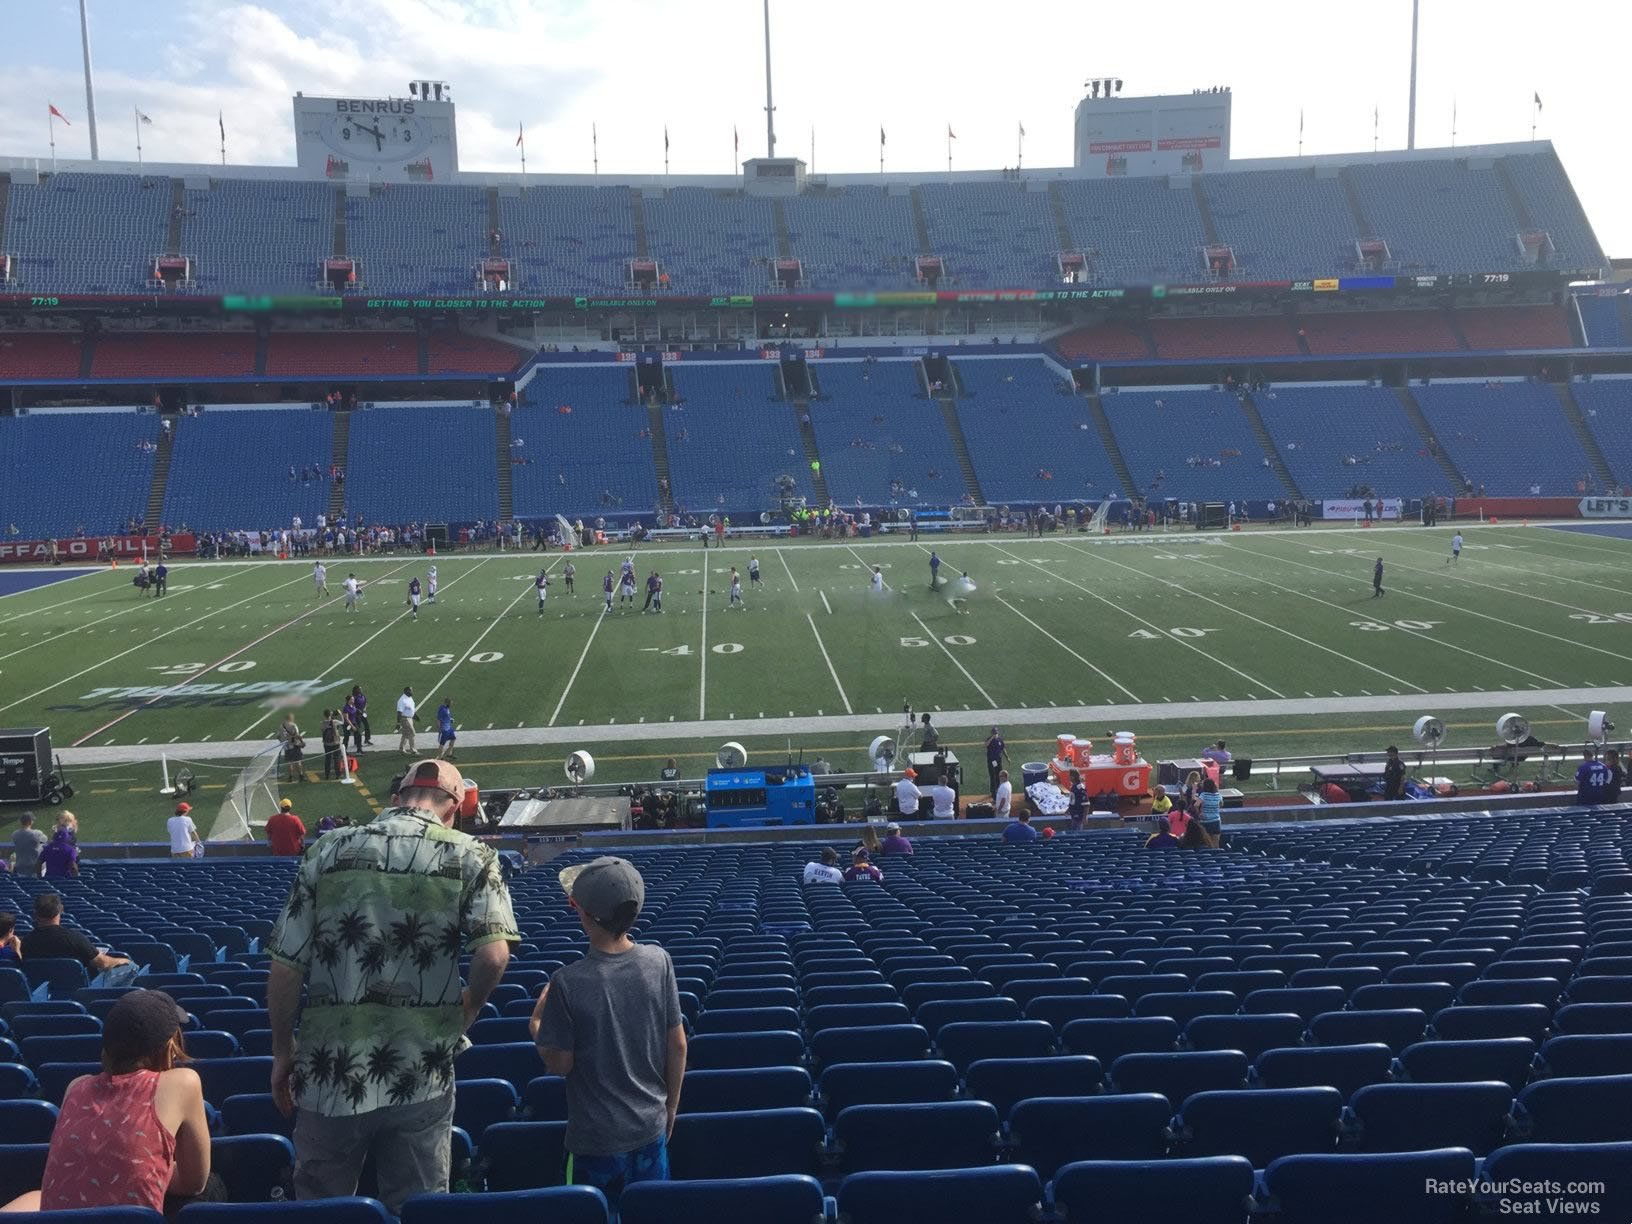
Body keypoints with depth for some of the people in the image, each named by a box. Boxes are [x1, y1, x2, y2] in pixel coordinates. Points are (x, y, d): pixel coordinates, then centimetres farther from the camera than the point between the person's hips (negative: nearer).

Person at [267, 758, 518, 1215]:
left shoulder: (329, 849, 2)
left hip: (331, 1072, 2)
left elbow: (285, 967, 0)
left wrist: (283, 1053, 12)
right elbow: (494, 954, -16)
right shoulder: (469, 856, -3)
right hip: (420, 1077, -1)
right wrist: (461, 1017, 2)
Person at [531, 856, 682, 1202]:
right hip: (652, 1128, 3)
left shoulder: (568, 982, -20)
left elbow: (559, 1064, -11)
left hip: (596, 1139, -3)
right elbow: (677, 1046, -1)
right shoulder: (659, 961, -9)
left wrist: (536, 1024, 7)